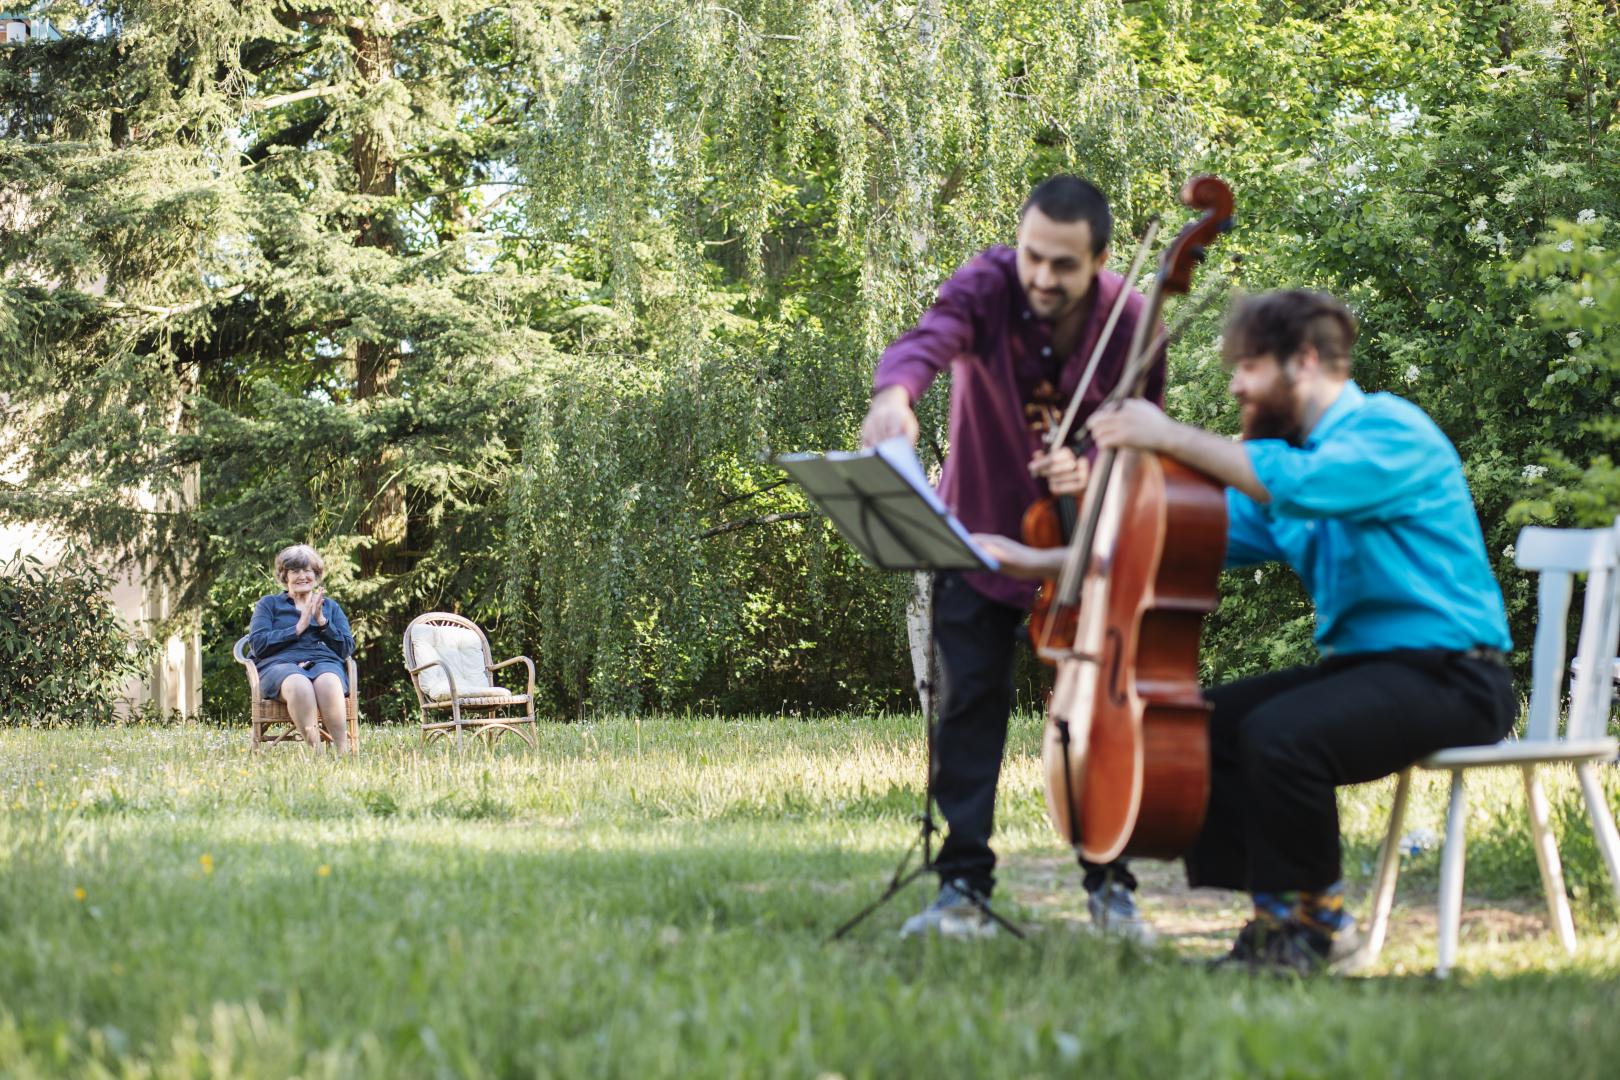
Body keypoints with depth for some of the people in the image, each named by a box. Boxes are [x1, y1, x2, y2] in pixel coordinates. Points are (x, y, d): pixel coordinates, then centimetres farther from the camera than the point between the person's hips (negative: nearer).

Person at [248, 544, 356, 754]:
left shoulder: (330, 606, 28)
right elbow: (258, 644, 6)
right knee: (299, 685, -41)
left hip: (325, 663, 1)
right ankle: (316, 752, -48)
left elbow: (347, 649, 16)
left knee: (328, 683, -39)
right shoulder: (269, 604, 23)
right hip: (280, 664, -1)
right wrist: (299, 627, 0)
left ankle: (342, 752, -49)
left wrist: (322, 621, 2)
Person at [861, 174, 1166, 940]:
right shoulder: (988, 286, -22)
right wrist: (896, 390, -66)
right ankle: (964, 887, 4)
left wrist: (1095, 470, -34)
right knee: (971, 699, -3)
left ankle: (1109, 884, 15)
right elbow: (930, 337, -42)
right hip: (980, 532, 0)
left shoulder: (1132, 325, -16)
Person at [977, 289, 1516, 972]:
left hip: (1451, 677, -9)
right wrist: (1043, 562, 10)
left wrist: (1169, 437, -24)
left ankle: (1314, 921, -9)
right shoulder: (1285, 459, 16)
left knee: (1278, 732, -30)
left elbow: (1301, 486, -30)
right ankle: (1281, 913, 3)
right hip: (1360, 662, 9)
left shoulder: (1390, 430, -10)